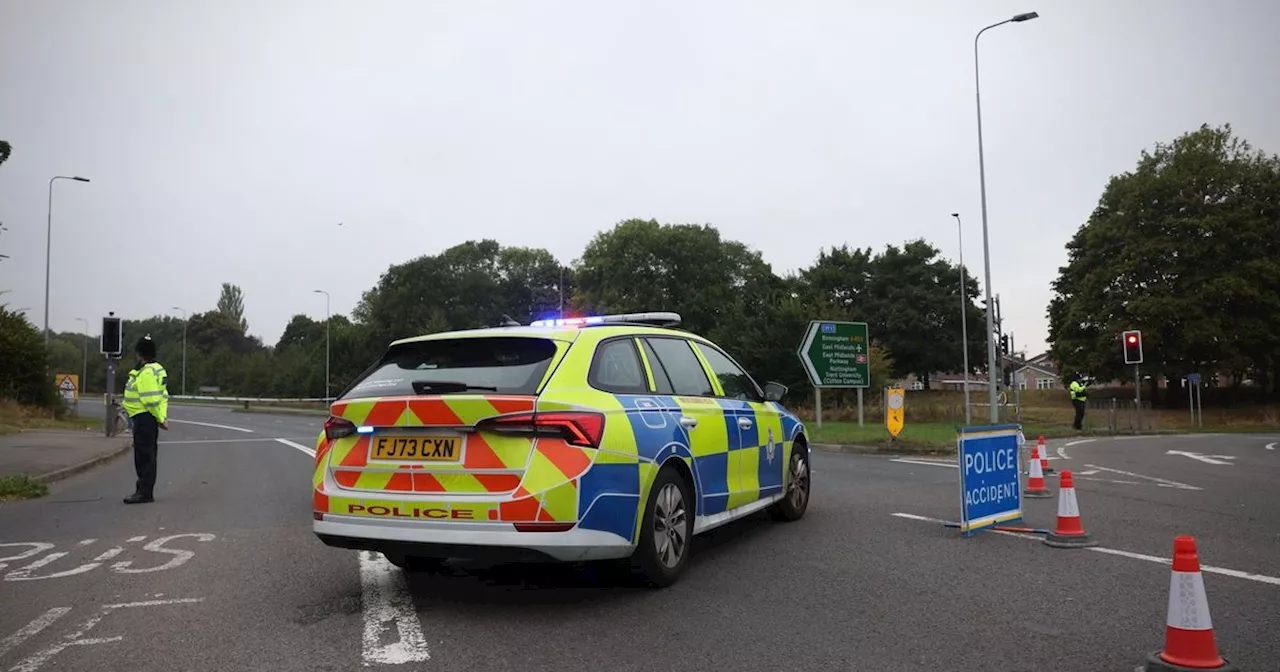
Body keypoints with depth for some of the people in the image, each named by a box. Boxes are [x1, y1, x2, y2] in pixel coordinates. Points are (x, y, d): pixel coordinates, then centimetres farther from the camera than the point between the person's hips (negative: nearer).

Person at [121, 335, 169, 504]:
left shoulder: (147, 372, -18)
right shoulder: (156, 369, 16)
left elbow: (151, 400, -22)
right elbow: (164, 395, 16)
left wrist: (160, 418, -14)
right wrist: (162, 417, 10)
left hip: (144, 418, -11)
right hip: (149, 418, 11)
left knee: (144, 456, -9)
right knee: (147, 456, 16)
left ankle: (144, 492, -8)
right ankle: (145, 490, 24)